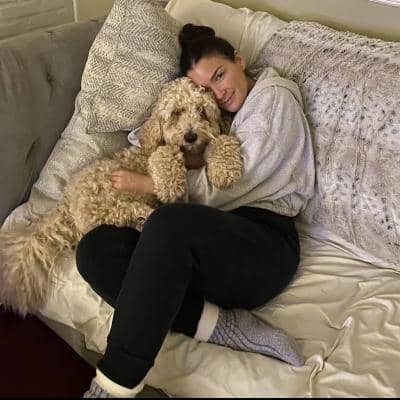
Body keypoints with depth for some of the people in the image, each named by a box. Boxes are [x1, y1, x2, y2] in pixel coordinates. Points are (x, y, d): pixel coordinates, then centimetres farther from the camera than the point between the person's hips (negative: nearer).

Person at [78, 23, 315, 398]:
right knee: (94, 249, -16)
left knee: (170, 223, -38)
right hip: (213, 243, 7)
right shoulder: (220, 115, 30)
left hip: (265, 243, -7)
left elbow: (227, 185, -4)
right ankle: (223, 324, -24)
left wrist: (147, 184, -1)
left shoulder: (275, 97, 6)